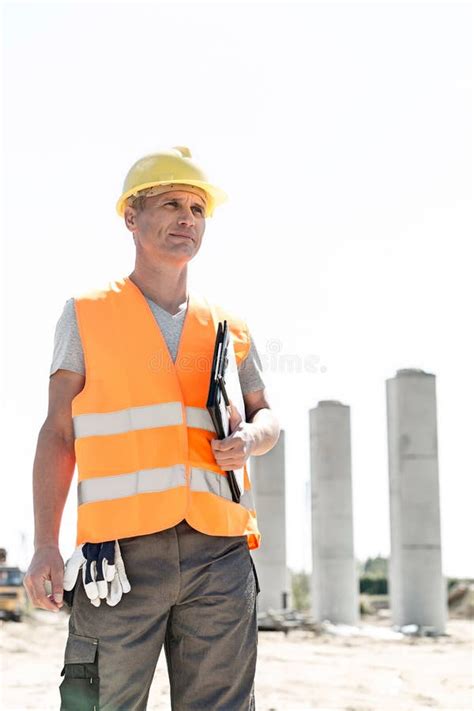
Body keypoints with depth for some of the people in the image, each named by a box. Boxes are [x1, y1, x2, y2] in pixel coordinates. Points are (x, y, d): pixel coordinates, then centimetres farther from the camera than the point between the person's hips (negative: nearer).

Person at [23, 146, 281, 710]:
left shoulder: (228, 327, 17)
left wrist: (249, 439, -1)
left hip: (218, 553, 3)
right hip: (122, 550, -3)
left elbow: (265, 416, 25)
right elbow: (58, 435, 6)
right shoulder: (87, 315, 10)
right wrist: (45, 546, -5)